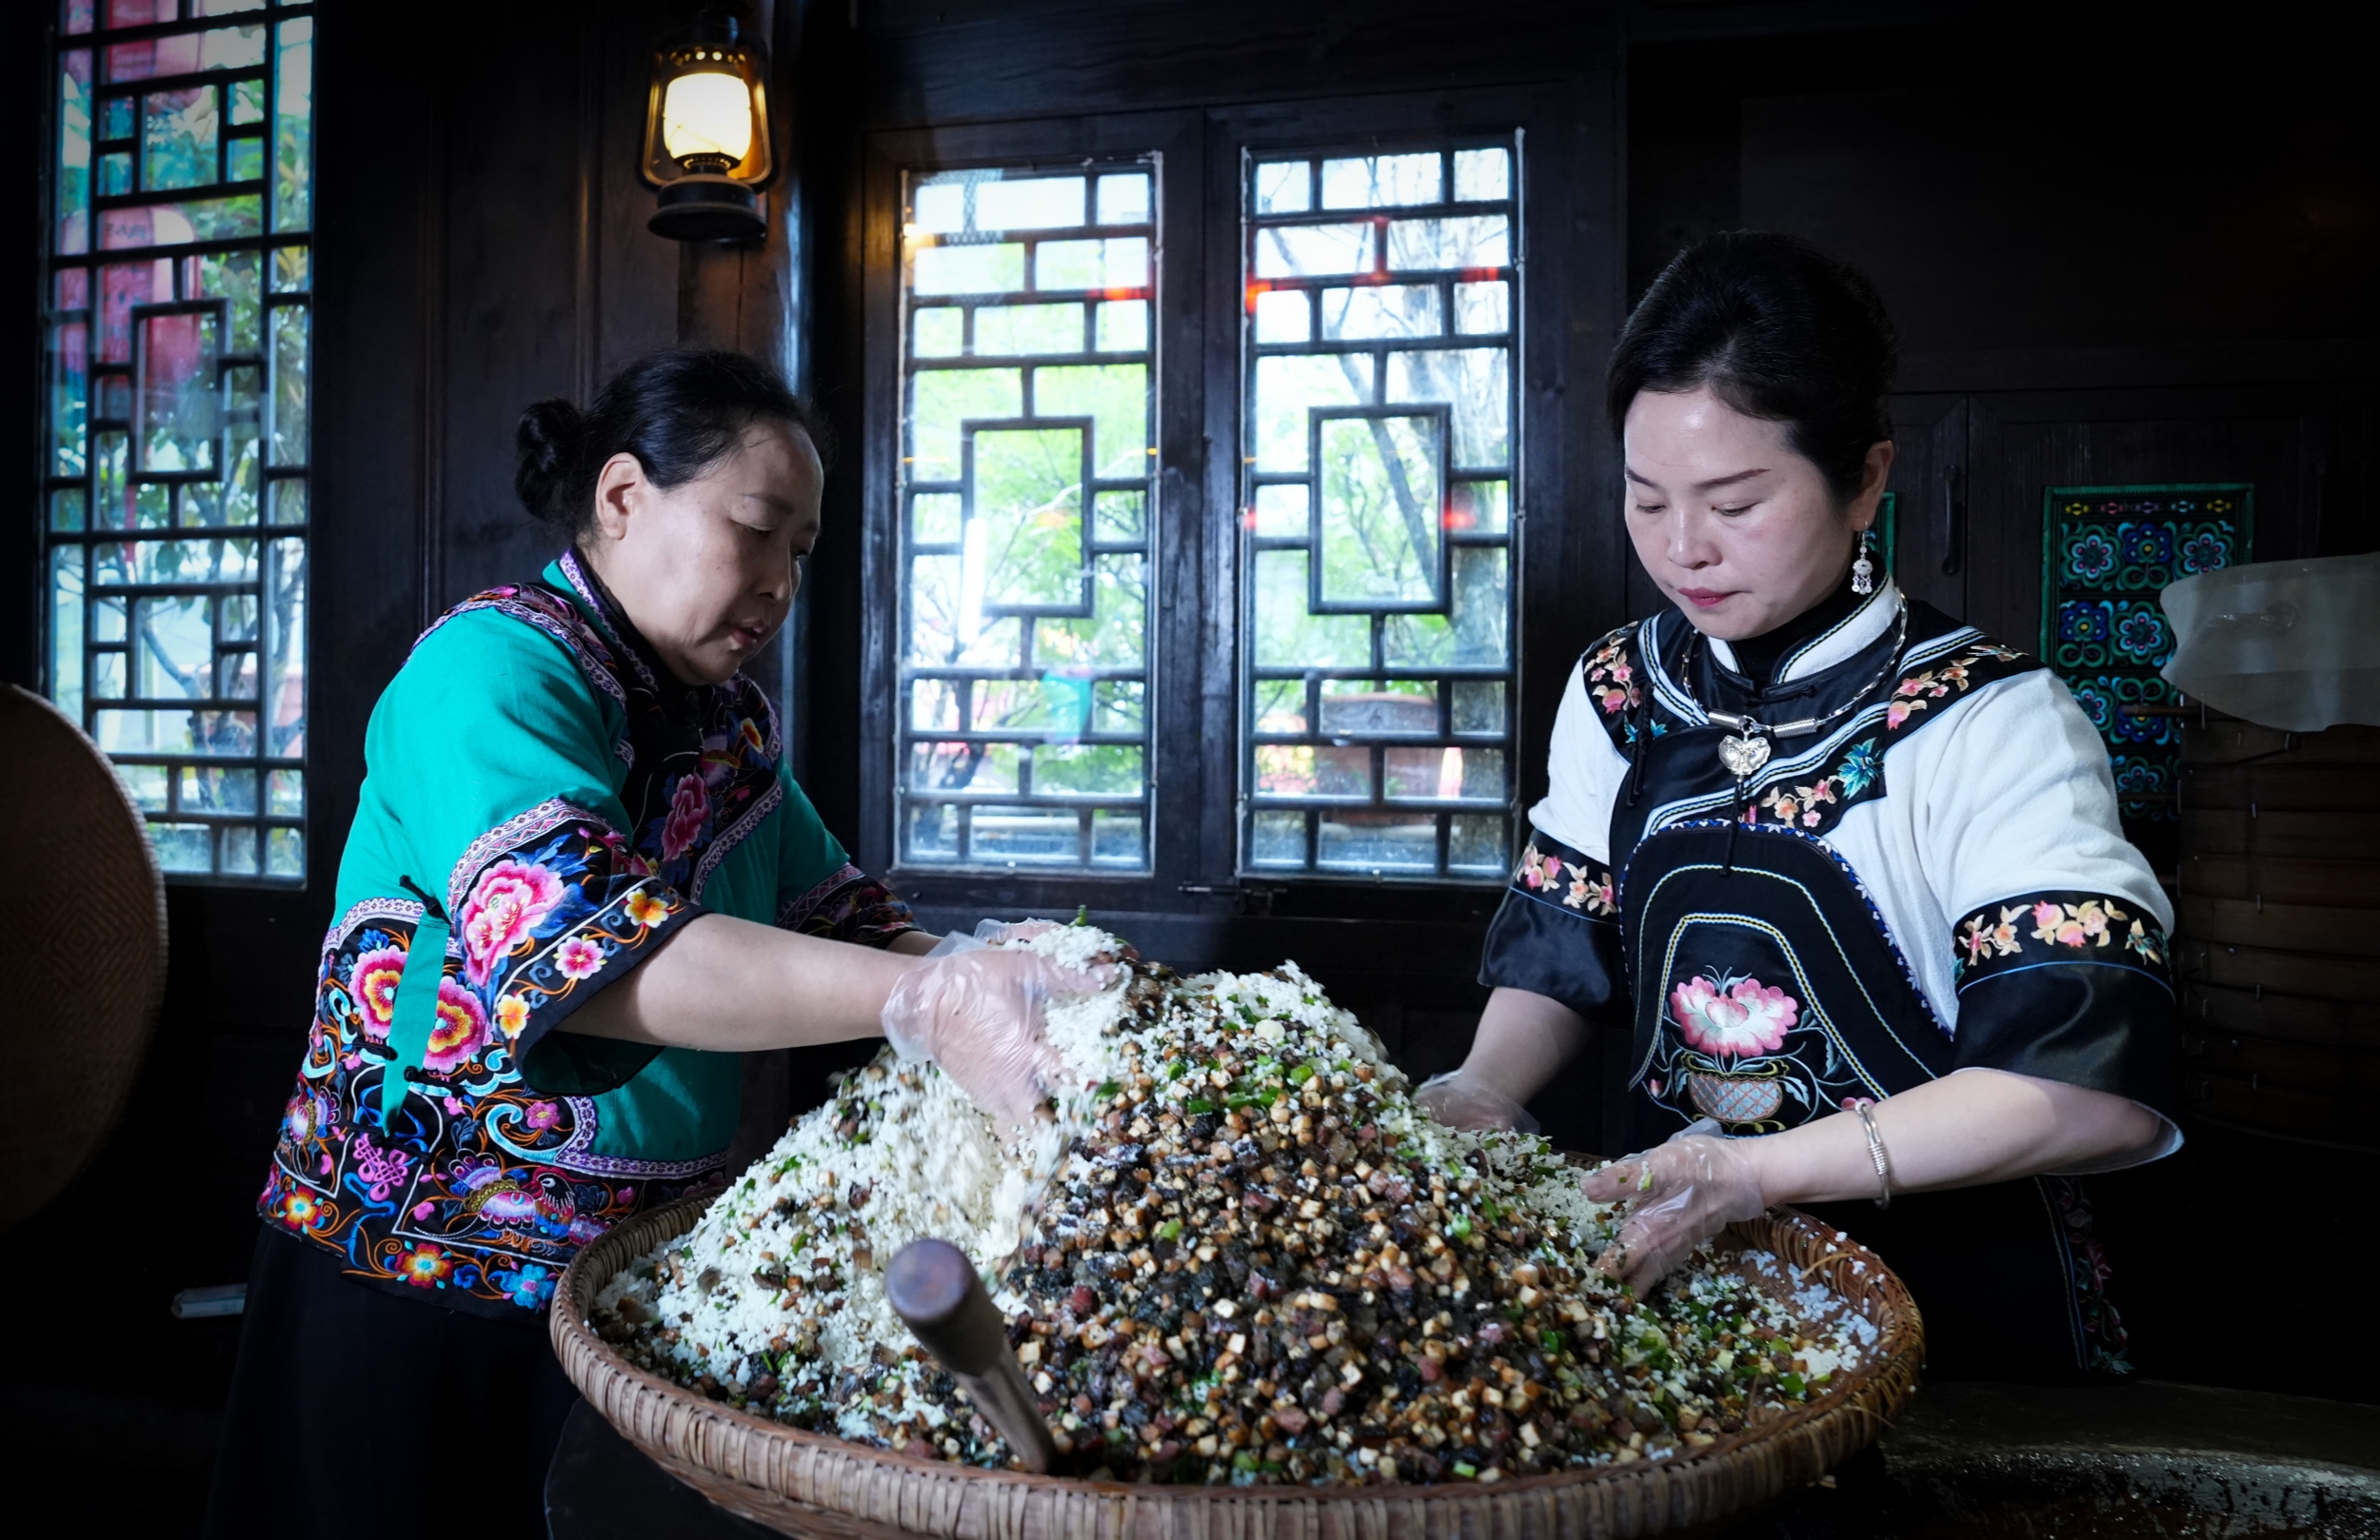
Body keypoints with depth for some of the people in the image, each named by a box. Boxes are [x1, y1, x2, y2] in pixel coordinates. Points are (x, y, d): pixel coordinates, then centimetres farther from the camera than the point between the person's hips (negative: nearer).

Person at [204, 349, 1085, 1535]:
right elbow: (583, 946, -34)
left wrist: (990, 988, -15)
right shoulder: (494, 669, -18)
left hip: (636, 1282, 7)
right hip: (413, 1283, -7)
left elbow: (839, 916, 5)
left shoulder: (731, 719, 7)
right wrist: (925, 1004, -42)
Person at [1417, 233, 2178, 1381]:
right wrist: (1486, 1089, -7)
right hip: (1669, 1276, 4)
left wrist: (1754, 1170, -25)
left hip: (1955, 1306, -3)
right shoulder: (1617, 694, 5)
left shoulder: (1991, 725, -11)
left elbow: (2101, 1086, -19)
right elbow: (1555, 952, 14)